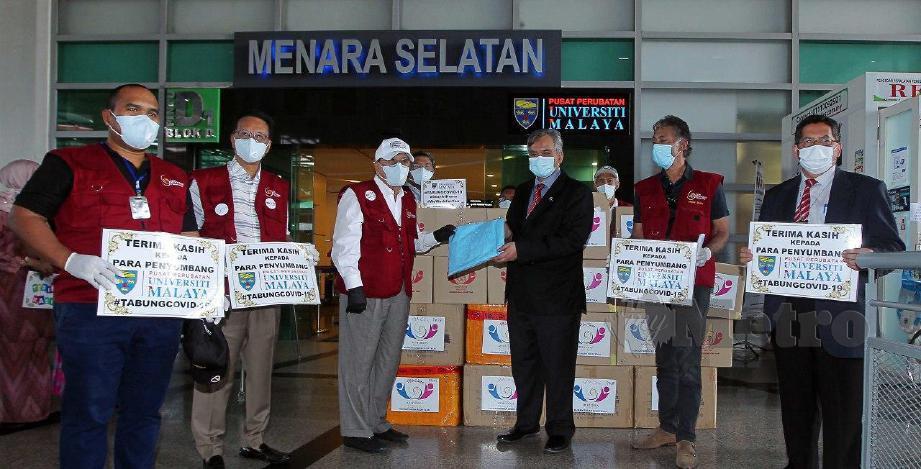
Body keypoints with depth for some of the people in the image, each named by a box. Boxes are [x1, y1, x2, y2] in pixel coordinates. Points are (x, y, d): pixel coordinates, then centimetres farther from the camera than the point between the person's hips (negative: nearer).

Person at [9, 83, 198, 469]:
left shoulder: (174, 179, 18)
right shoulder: (69, 164, 3)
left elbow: (189, 240, 20)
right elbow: (24, 216, -3)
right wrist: (72, 261, -18)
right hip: (91, 309, -4)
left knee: (144, 412, 13)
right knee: (88, 412, 2)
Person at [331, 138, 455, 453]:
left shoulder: (407, 201, 17)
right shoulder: (357, 195, -6)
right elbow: (344, 244, -12)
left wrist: (435, 237, 6)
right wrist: (354, 286, -20)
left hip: (399, 293, 8)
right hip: (364, 293, -8)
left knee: (388, 361, 15)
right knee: (359, 362, -1)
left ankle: (377, 423, 28)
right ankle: (355, 430, 9)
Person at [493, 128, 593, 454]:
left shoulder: (576, 193, -7)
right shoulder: (523, 191, 15)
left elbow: (572, 240, -19)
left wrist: (522, 250, -22)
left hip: (557, 296, -6)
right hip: (521, 293, 7)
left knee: (557, 367, 5)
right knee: (524, 364, 16)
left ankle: (560, 430, 19)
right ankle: (526, 423, 31)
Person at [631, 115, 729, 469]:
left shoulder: (708, 185, 2)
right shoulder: (645, 190, 11)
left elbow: (722, 233, 5)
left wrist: (706, 252, -15)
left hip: (693, 283, -4)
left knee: (688, 360, -4)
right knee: (664, 359, 11)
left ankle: (686, 439, 3)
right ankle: (666, 428, 21)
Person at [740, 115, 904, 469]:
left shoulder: (866, 190, 3)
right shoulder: (777, 195, 15)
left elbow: (894, 247, -1)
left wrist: (869, 255, -22)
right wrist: (750, 256, -7)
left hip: (839, 317, -4)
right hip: (789, 315, 4)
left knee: (843, 411, -1)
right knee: (795, 407, 15)